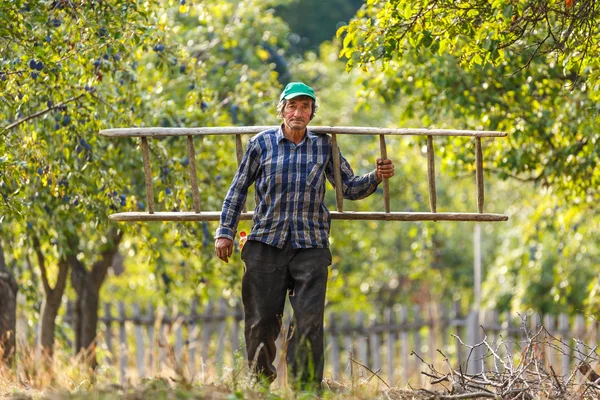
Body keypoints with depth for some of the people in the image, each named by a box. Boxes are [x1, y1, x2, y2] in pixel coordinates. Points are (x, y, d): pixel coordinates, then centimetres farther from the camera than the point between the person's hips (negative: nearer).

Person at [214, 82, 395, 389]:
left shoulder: (323, 146, 8)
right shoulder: (262, 144, 5)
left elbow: (349, 188, 14)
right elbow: (238, 189, 12)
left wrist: (376, 177, -5)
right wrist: (225, 232, 7)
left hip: (310, 247, 0)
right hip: (266, 245, 0)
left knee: (308, 323, -9)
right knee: (261, 321, 4)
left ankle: (306, 388, -8)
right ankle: (260, 381, 25)